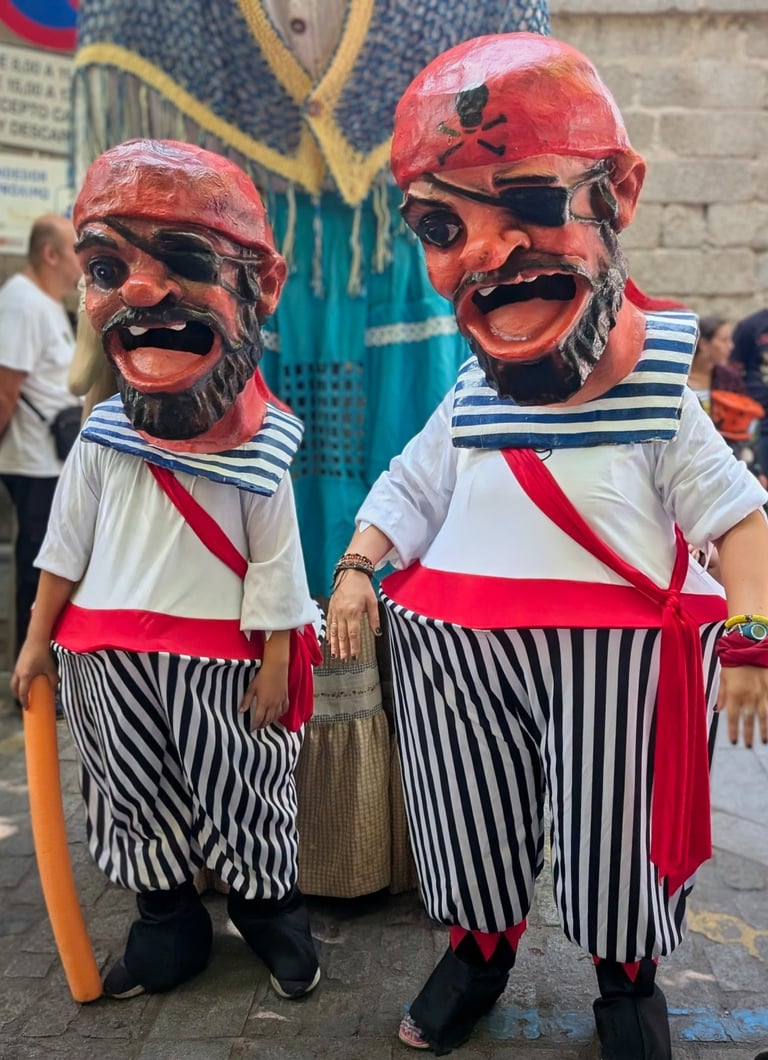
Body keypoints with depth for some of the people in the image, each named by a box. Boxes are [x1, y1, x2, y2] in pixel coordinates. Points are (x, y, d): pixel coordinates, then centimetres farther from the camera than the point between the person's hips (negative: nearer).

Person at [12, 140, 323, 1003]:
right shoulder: (103, 438, -3)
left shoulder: (256, 450, -11)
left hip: (218, 658, -3)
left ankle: (272, 913, 34)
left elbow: (274, 565, -7)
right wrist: (37, 642, 8)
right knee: (137, 799, 15)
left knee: (240, 795, 11)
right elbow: (65, 548, 5)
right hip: (110, 657, 4)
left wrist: (274, 664, -6)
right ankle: (166, 927, 35)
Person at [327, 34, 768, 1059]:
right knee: (471, 822, 16)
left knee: (617, 828, 11)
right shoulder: (466, 410, 4)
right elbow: (406, 489, 13)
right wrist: (357, 569, -1)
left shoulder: (658, 407, -6)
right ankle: (479, 947, 43)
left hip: (614, 660, -3)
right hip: (459, 659, 3)